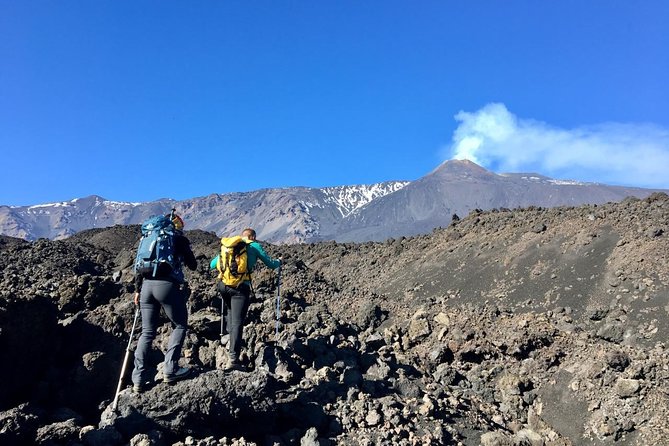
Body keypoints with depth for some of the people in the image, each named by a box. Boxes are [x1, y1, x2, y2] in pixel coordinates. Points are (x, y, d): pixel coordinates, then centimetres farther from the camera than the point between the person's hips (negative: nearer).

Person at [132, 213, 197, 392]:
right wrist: (182, 257, 33)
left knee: (147, 332, 13)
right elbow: (193, 265, 13)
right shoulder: (180, 239, 7)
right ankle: (170, 370, 4)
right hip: (167, 285, -5)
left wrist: (138, 289, 18)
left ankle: (139, 378, 11)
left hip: (147, 285, 5)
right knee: (179, 326, 12)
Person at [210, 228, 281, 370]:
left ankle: (231, 340, 23)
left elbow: (212, 264, 25)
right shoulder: (255, 246, 10)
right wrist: (278, 261, 37)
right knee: (237, 322, -4)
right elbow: (270, 264, 15)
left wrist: (211, 266, 48)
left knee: (230, 311, 31)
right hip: (241, 287, -4)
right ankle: (233, 359, -9)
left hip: (223, 284, 4)